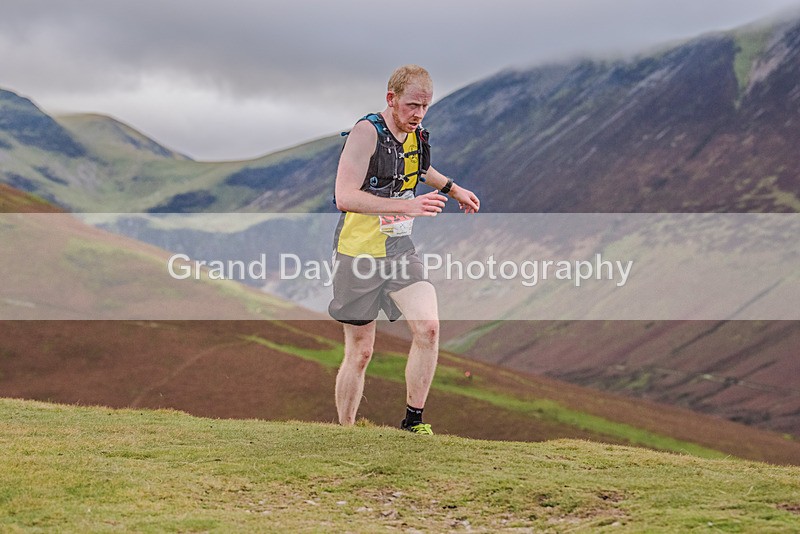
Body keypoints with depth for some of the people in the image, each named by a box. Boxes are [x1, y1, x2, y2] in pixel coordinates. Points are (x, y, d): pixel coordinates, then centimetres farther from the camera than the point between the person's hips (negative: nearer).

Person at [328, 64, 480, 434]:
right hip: (359, 252, -6)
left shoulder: (416, 134, 5)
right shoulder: (367, 132, -18)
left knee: (428, 327, -14)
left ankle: (412, 421, -1)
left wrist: (452, 189, 25)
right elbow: (345, 197, -29)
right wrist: (406, 206, -36)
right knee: (360, 352, 2)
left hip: (400, 249, 6)